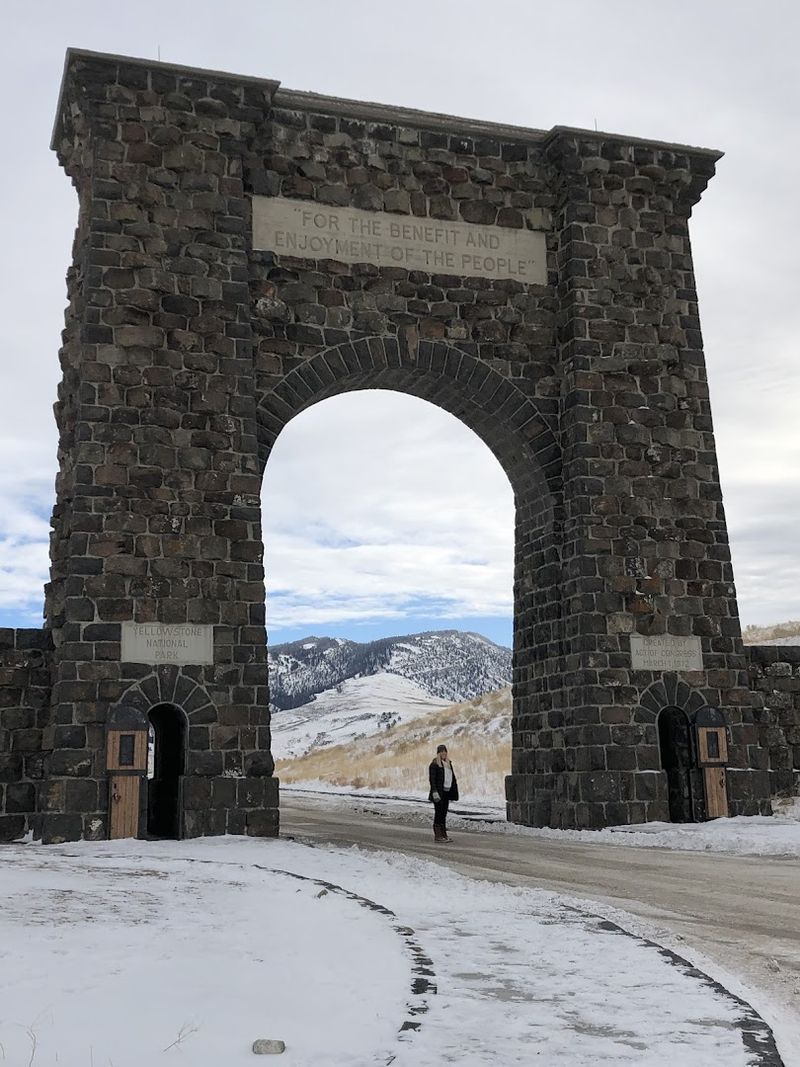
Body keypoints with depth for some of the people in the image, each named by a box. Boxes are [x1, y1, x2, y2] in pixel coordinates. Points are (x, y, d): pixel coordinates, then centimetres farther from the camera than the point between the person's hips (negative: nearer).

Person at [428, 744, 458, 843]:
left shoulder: (448, 763, 14)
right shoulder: (434, 764, -8)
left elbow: (453, 778, 17)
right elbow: (432, 779, -14)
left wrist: (454, 792, 13)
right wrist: (434, 792, -22)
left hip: (447, 793, 7)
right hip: (439, 793, -7)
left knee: (444, 814, 11)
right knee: (438, 813, -5)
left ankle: (443, 835, 16)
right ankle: (437, 835, -2)